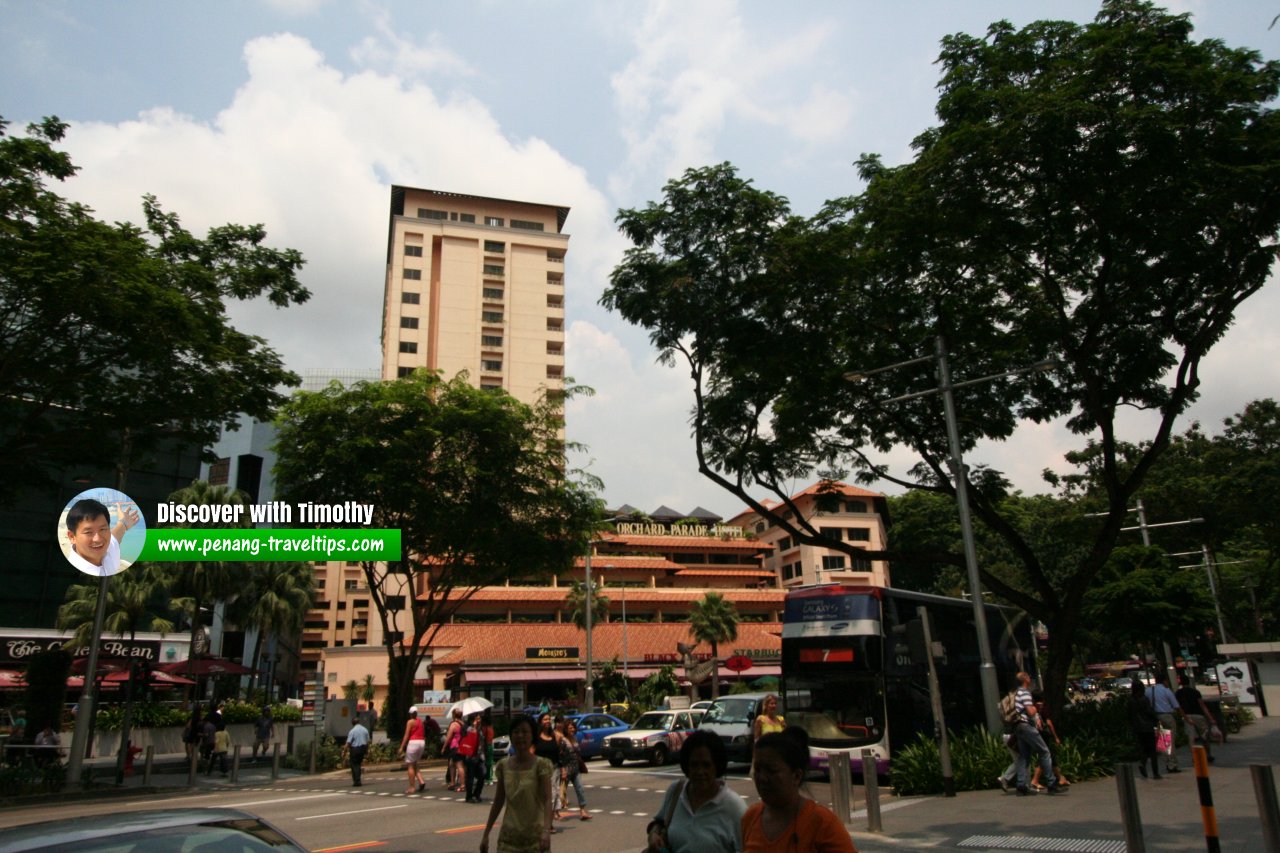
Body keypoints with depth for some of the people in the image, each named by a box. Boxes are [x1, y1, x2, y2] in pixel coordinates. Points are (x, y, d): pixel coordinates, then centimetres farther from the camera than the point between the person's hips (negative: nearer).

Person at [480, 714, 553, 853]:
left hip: (535, 836, -3)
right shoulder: (503, 766, 3)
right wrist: (486, 834, 9)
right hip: (508, 836, 3)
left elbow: (547, 800, -16)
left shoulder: (541, 765, -9)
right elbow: (498, 802, 10)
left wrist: (546, 830, -30)